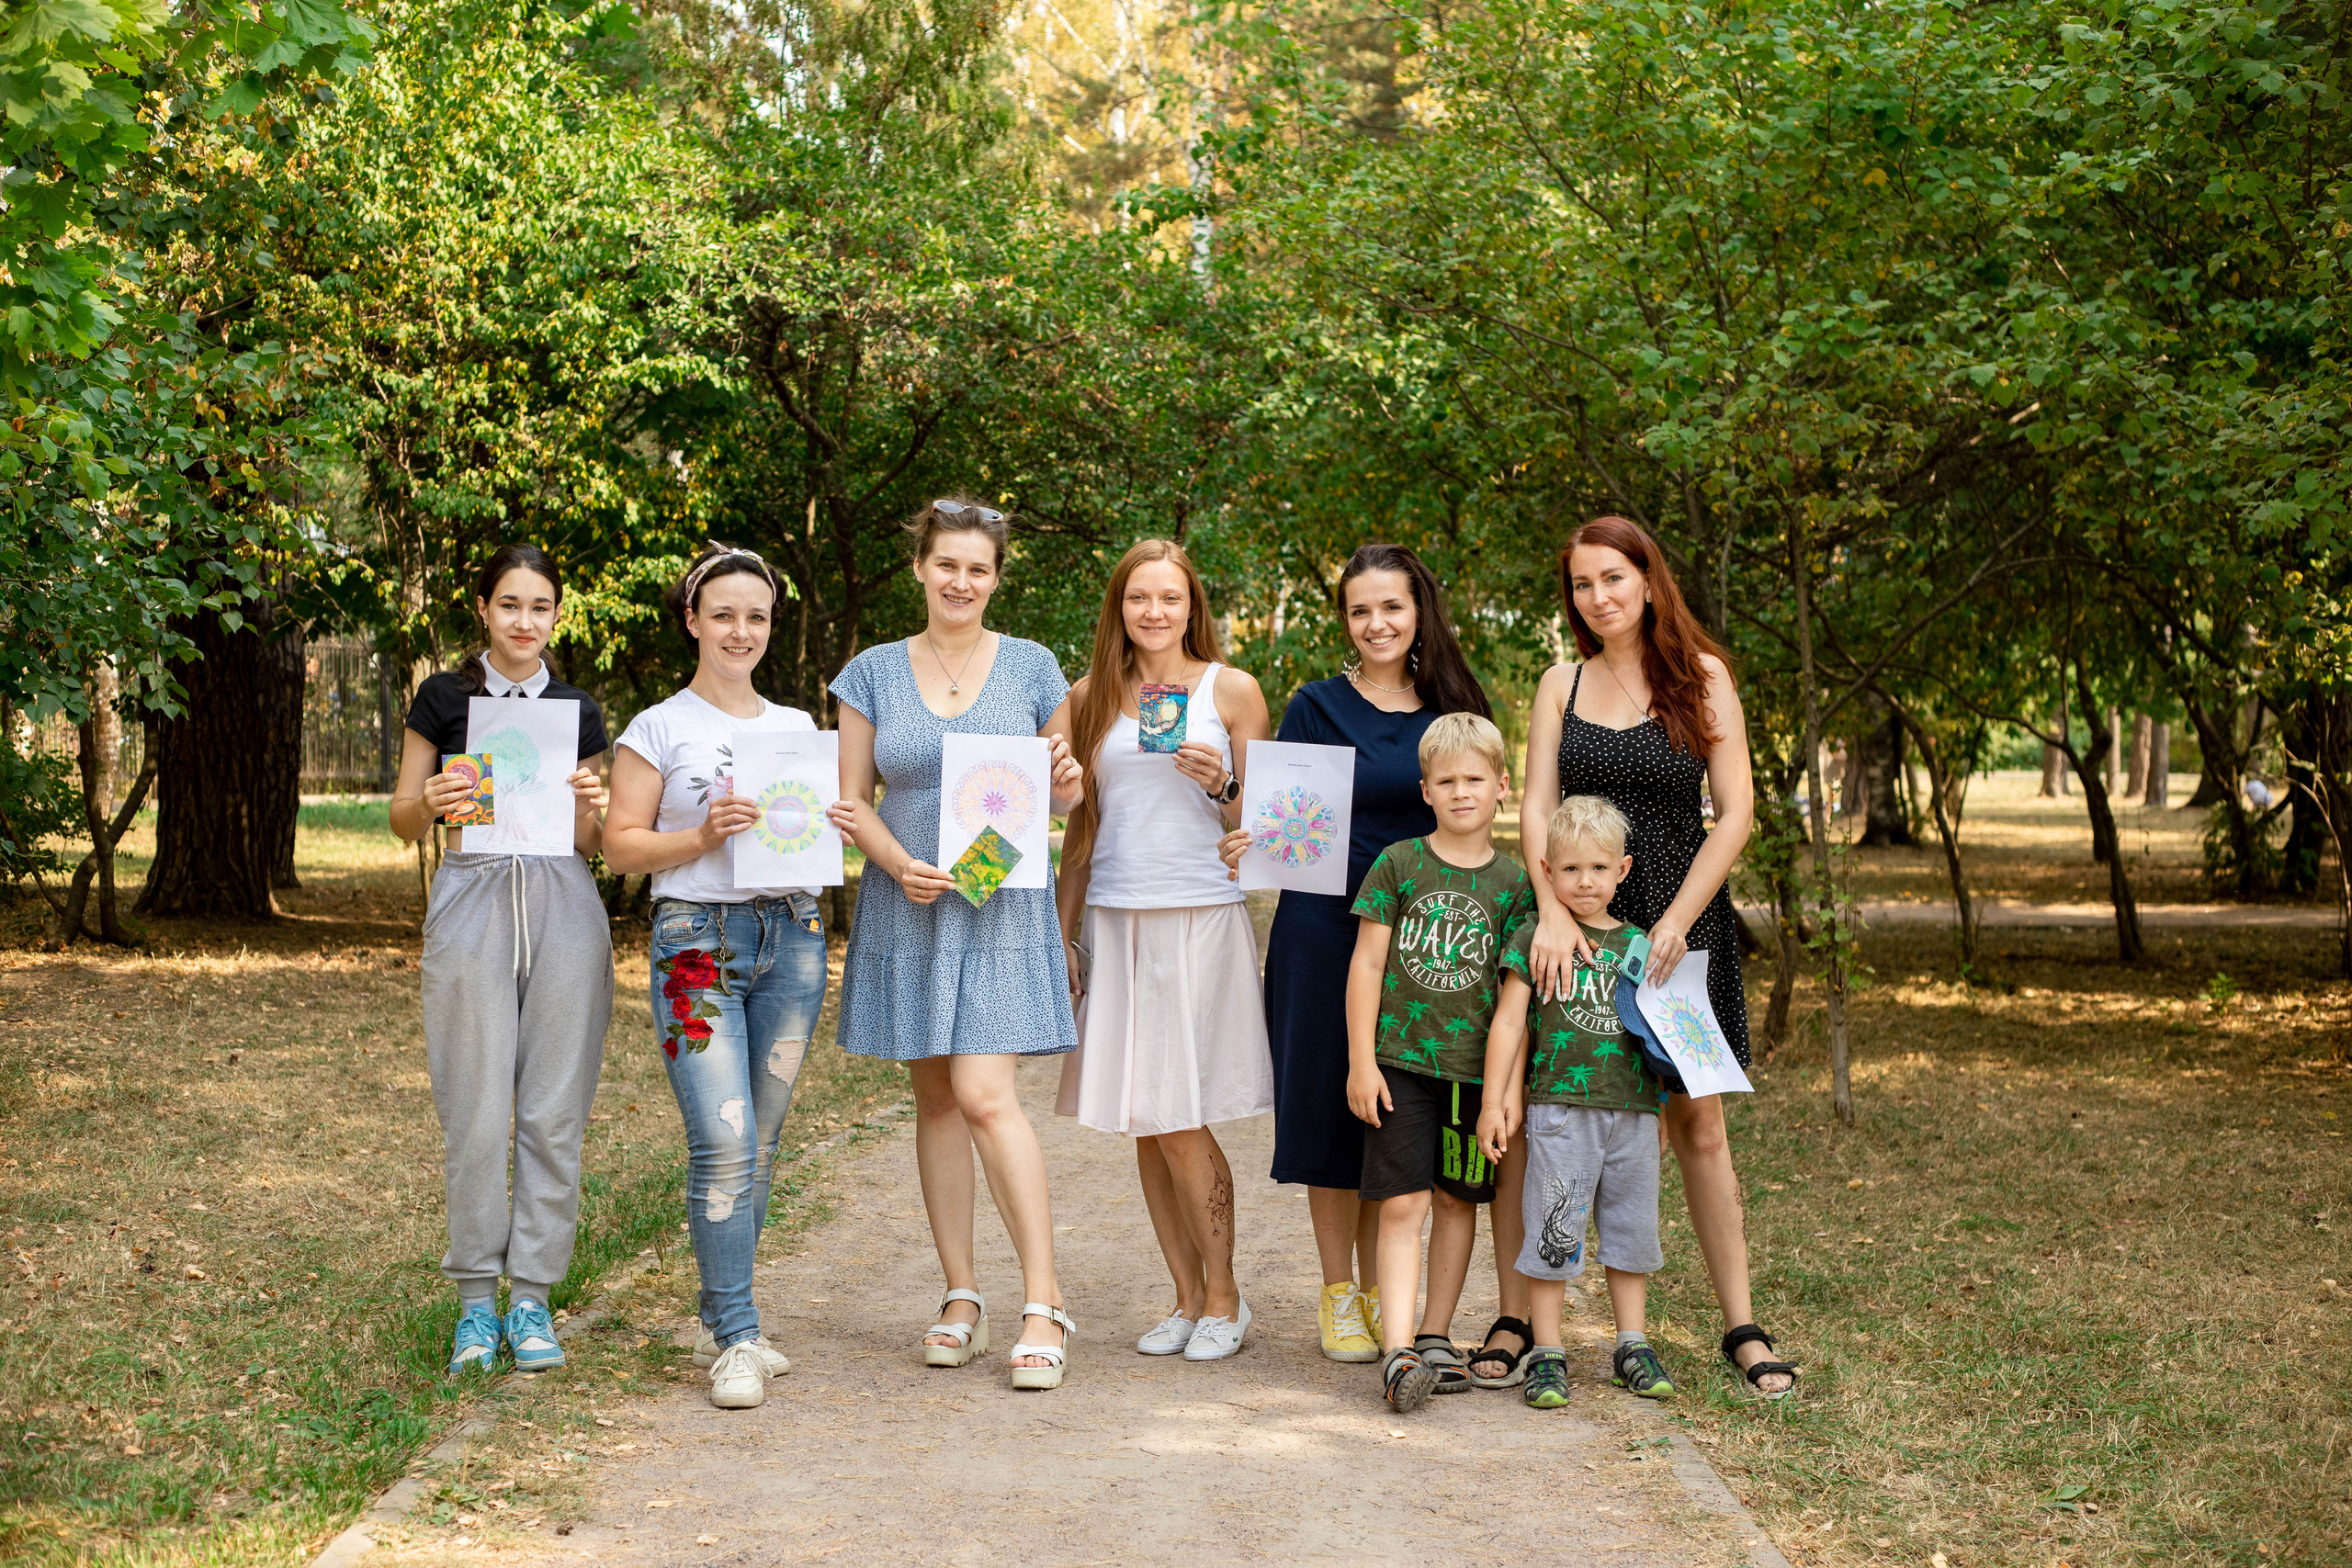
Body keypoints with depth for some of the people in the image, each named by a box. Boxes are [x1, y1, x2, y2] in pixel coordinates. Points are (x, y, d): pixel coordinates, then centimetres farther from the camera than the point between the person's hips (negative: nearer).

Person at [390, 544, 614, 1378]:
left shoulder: (577, 709, 12)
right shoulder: (444, 698, 6)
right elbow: (403, 820, 7)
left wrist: (590, 807, -7)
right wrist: (429, 802, -14)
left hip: (563, 904, 2)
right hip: (473, 898, -2)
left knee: (554, 1112, 1)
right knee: (475, 1113, -3)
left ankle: (533, 1295, 10)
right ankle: (475, 1299, 9)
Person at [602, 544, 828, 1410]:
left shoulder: (798, 729, 15)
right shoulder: (658, 730, 3)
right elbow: (621, 846, 0)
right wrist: (703, 836, -15)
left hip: (791, 938, 4)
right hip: (697, 941, -4)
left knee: (759, 1144, 6)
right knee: (724, 1144, -13)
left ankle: (720, 1324, 17)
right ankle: (737, 1341, -7)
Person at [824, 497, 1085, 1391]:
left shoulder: (1031, 668, 5)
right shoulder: (873, 673, 6)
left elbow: (1062, 793, 12)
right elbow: (853, 799, 5)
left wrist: (1067, 787, -12)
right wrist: (901, 864, -13)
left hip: (1003, 910, -2)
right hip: (907, 909, 2)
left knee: (985, 1095, -13)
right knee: (935, 1098, 6)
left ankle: (1045, 1304, -9)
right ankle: (961, 1299, 15)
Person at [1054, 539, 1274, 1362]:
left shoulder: (1231, 690, 3)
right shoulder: (1091, 697, 11)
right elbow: (1081, 824, 15)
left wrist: (1221, 784, -15)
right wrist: (1064, 932, 11)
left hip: (1202, 918, -3)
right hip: (1115, 922, 3)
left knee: (1180, 1122, -6)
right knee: (1144, 1125, 5)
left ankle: (1223, 1297, 9)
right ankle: (1187, 1297, 16)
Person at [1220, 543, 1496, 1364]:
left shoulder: (1452, 709, 7)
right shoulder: (1318, 706, -2)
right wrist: (1245, 844, -23)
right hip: (1325, 928, -3)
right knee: (1332, 1106, 1)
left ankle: (1378, 1289, 18)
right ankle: (1338, 1294, 12)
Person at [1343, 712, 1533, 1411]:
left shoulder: (1513, 882, 4)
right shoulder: (1398, 864, 0)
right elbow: (1366, 963, 0)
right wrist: (1361, 1061, -4)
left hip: (1476, 1064, 2)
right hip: (1402, 1058, -2)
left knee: (1458, 1200, 9)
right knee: (1402, 1203, -7)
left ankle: (1435, 1337, 21)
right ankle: (1397, 1352, -11)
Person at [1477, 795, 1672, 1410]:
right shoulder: (1536, 938, -1)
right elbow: (1509, 1020, -1)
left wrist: (1660, 1104, 17)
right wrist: (1494, 1101, -4)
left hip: (1633, 1109, 4)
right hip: (1560, 1106, -4)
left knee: (1631, 1228, 11)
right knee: (1553, 1232, -2)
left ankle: (1633, 1347, 23)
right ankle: (1547, 1355, 7)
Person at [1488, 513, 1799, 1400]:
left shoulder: (1703, 678, 2)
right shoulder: (1561, 685, 8)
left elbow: (1734, 814, -2)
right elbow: (1537, 809, -1)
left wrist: (1675, 922, -12)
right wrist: (1553, 913, -17)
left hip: (1680, 921, -1)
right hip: (1574, 924, 2)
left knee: (1697, 1125, 4)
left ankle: (1740, 1327, 12)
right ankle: (1515, 1320, 4)